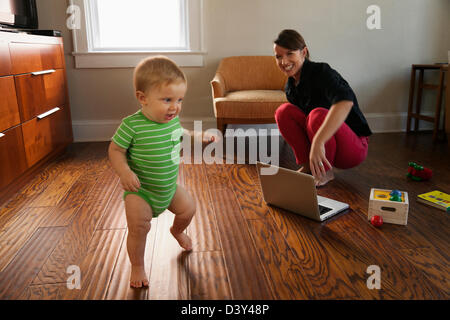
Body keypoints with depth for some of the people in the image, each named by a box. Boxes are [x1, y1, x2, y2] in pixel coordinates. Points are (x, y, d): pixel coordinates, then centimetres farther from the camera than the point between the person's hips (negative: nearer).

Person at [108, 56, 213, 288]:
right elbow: (115, 150, -17)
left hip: (169, 186, 6)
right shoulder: (132, 125, -25)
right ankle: (137, 267, 20)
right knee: (138, 228, -9)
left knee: (188, 208, 16)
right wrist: (124, 172, -33)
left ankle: (177, 231, 52)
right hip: (140, 190, -5)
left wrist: (200, 139, 6)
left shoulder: (174, 120, -7)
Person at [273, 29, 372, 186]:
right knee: (284, 111, -11)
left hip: (353, 148, -6)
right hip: (319, 147, 6)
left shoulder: (321, 72, -21)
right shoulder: (290, 87, 3)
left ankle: (325, 172, -12)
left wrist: (318, 141, -51)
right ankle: (307, 166, -3)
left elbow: (346, 100, -42)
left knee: (318, 114, -34)